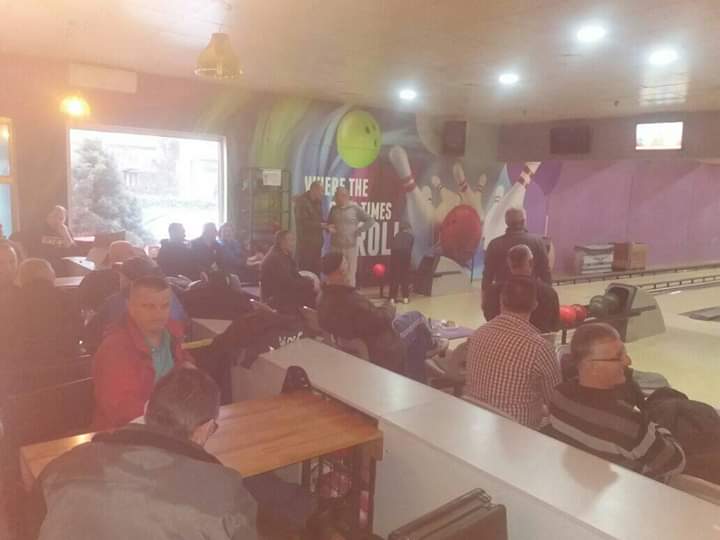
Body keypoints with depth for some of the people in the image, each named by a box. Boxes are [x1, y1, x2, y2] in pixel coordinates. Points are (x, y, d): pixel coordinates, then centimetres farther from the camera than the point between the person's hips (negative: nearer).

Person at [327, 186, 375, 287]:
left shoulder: (355, 208, -3)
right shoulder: (334, 209, 6)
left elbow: (370, 220, 0)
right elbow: (328, 223, 19)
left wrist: (359, 231, -7)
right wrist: (329, 228, -3)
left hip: (350, 246, -3)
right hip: (335, 246, 3)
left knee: (350, 274, 3)